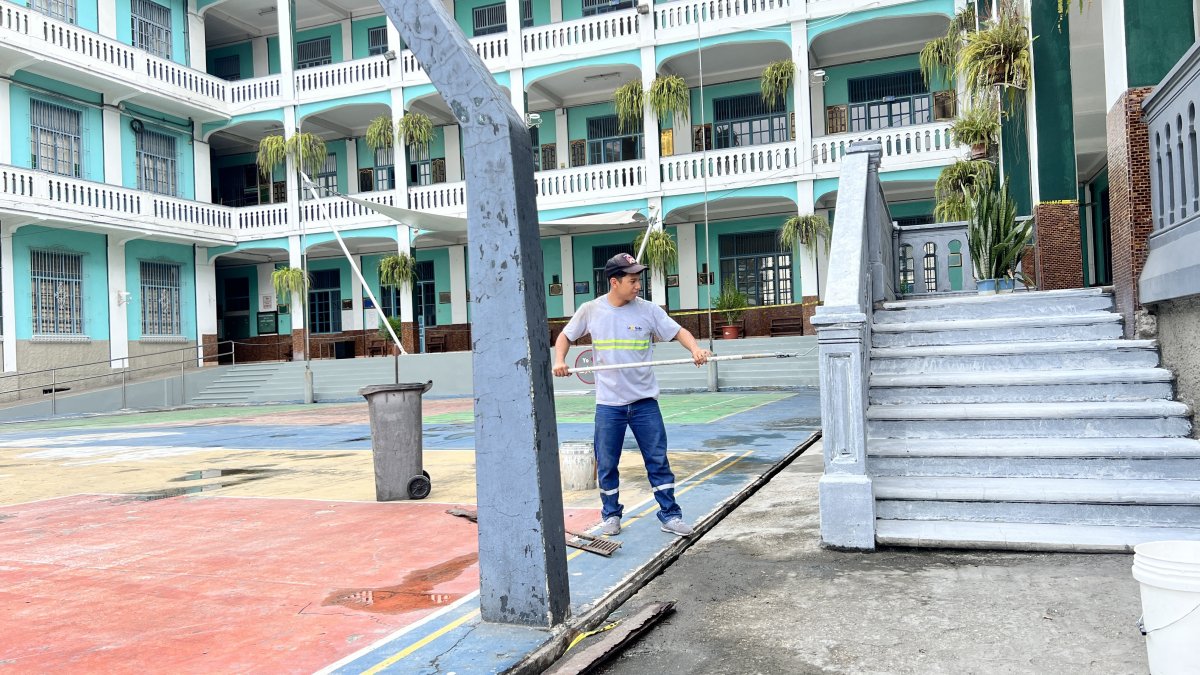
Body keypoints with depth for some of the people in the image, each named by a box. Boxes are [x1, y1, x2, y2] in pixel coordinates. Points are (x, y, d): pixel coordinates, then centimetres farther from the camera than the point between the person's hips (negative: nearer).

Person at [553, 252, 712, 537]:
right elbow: (565, 336, 10)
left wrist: (695, 349, -24)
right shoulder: (590, 310, -1)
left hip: (644, 401, 0)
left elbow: (677, 331, -4)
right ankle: (611, 514, 26)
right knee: (607, 464, 8)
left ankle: (670, 515, 14)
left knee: (658, 460, 3)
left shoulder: (648, 310, -3)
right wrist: (559, 361, -7)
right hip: (608, 403, 0)